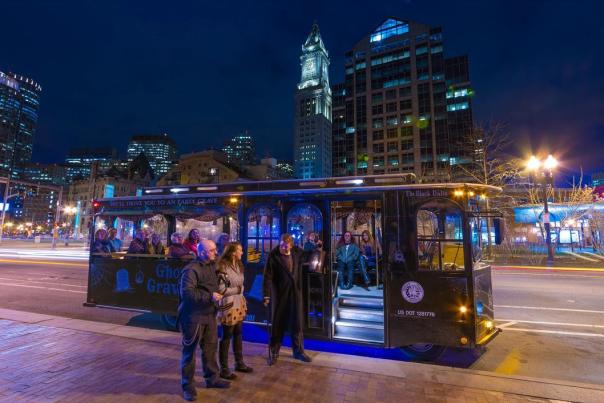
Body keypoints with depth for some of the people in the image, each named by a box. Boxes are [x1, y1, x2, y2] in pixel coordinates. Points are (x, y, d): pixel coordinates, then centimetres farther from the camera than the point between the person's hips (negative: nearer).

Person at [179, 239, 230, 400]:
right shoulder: (191, 269, -19)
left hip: (209, 315, 8)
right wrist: (209, 297, -27)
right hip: (194, 316, -8)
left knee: (210, 347, 17)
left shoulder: (212, 266, 8)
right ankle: (188, 385, 22)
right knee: (190, 350, 7)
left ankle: (211, 378, 34)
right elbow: (186, 292, -28)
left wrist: (218, 294, 8)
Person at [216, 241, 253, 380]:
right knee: (227, 336, 5)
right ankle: (224, 369, 20)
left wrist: (243, 302, 11)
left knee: (238, 334, 17)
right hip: (228, 305, -7)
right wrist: (236, 289, -10)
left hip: (239, 304, 8)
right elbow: (221, 289, -19)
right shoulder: (223, 267, -18)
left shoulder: (238, 265, 7)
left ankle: (239, 363, 32)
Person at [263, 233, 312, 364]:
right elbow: (268, 276, -13)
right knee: (277, 323, 9)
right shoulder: (273, 255, -14)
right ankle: (274, 351, 27)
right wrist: (267, 295, -16)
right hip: (280, 292, -3)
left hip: (295, 291, 4)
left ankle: (298, 351, 27)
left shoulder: (297, 252, -2)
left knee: (297, 322, 12)